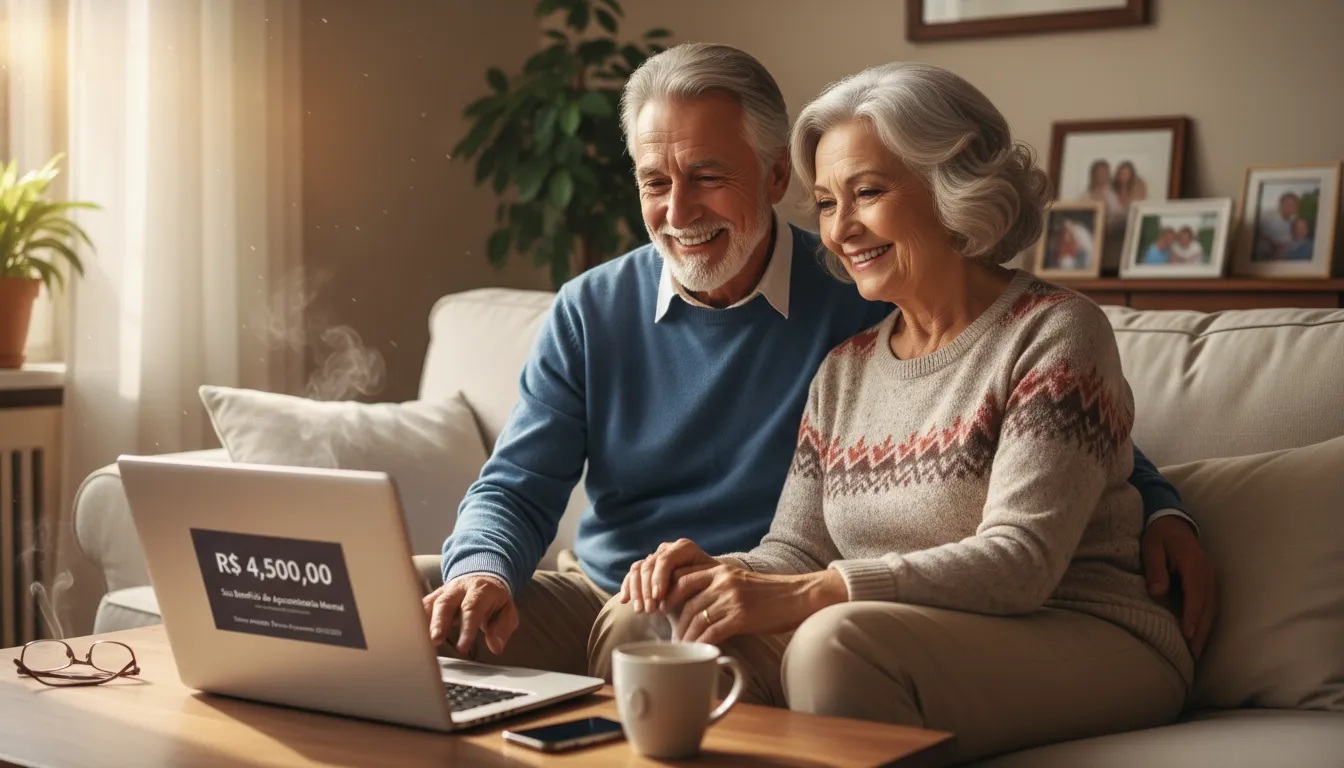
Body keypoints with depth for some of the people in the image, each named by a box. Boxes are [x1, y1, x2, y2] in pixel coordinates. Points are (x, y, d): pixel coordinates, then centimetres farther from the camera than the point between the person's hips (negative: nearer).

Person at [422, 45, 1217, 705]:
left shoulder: (867, 302, -5)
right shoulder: (590, 312, 5)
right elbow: (516, 487, 2)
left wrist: (1160, 507, -12)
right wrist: (482, 570, -21)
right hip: (593, 597, 4)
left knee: (648, 628, -36)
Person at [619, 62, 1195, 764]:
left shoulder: (1053, 334, -7)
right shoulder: (845, 369, 15)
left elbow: (1021, 561, -18)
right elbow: (797, 546, 11)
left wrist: (803, 596, -26)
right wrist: (726, 574, -14)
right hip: (926, 650, 6)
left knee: (839, 638, -34)